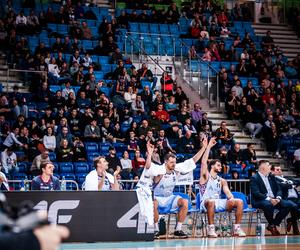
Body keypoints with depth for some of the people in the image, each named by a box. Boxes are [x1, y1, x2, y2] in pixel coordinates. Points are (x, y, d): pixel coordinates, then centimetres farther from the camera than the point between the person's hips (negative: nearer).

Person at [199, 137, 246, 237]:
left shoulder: (222, 181, 22)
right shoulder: (206, 176, 6)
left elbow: (227, 192, 9)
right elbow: (203, 162, -9)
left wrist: (231, 198, -15)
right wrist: (209, 146, -10)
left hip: (218, 202, 6)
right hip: (206, 202, -6)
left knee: (239, 202, -12)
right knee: (211, 201, -42)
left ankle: (237, 228, -12)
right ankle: (211, 228, -33)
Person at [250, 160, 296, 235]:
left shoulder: (271, 176, 17)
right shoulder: (254, 178, -5)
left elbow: (279, 189, 14)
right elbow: (256, 193, -17)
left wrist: (278, 198, -8)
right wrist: (268, 199, -27)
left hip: (274, 200, 7)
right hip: (259, 201, -7)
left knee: (289, 205, -15)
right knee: (268, 205, -40)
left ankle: (274, 224, -7)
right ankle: (272, 225, -15)